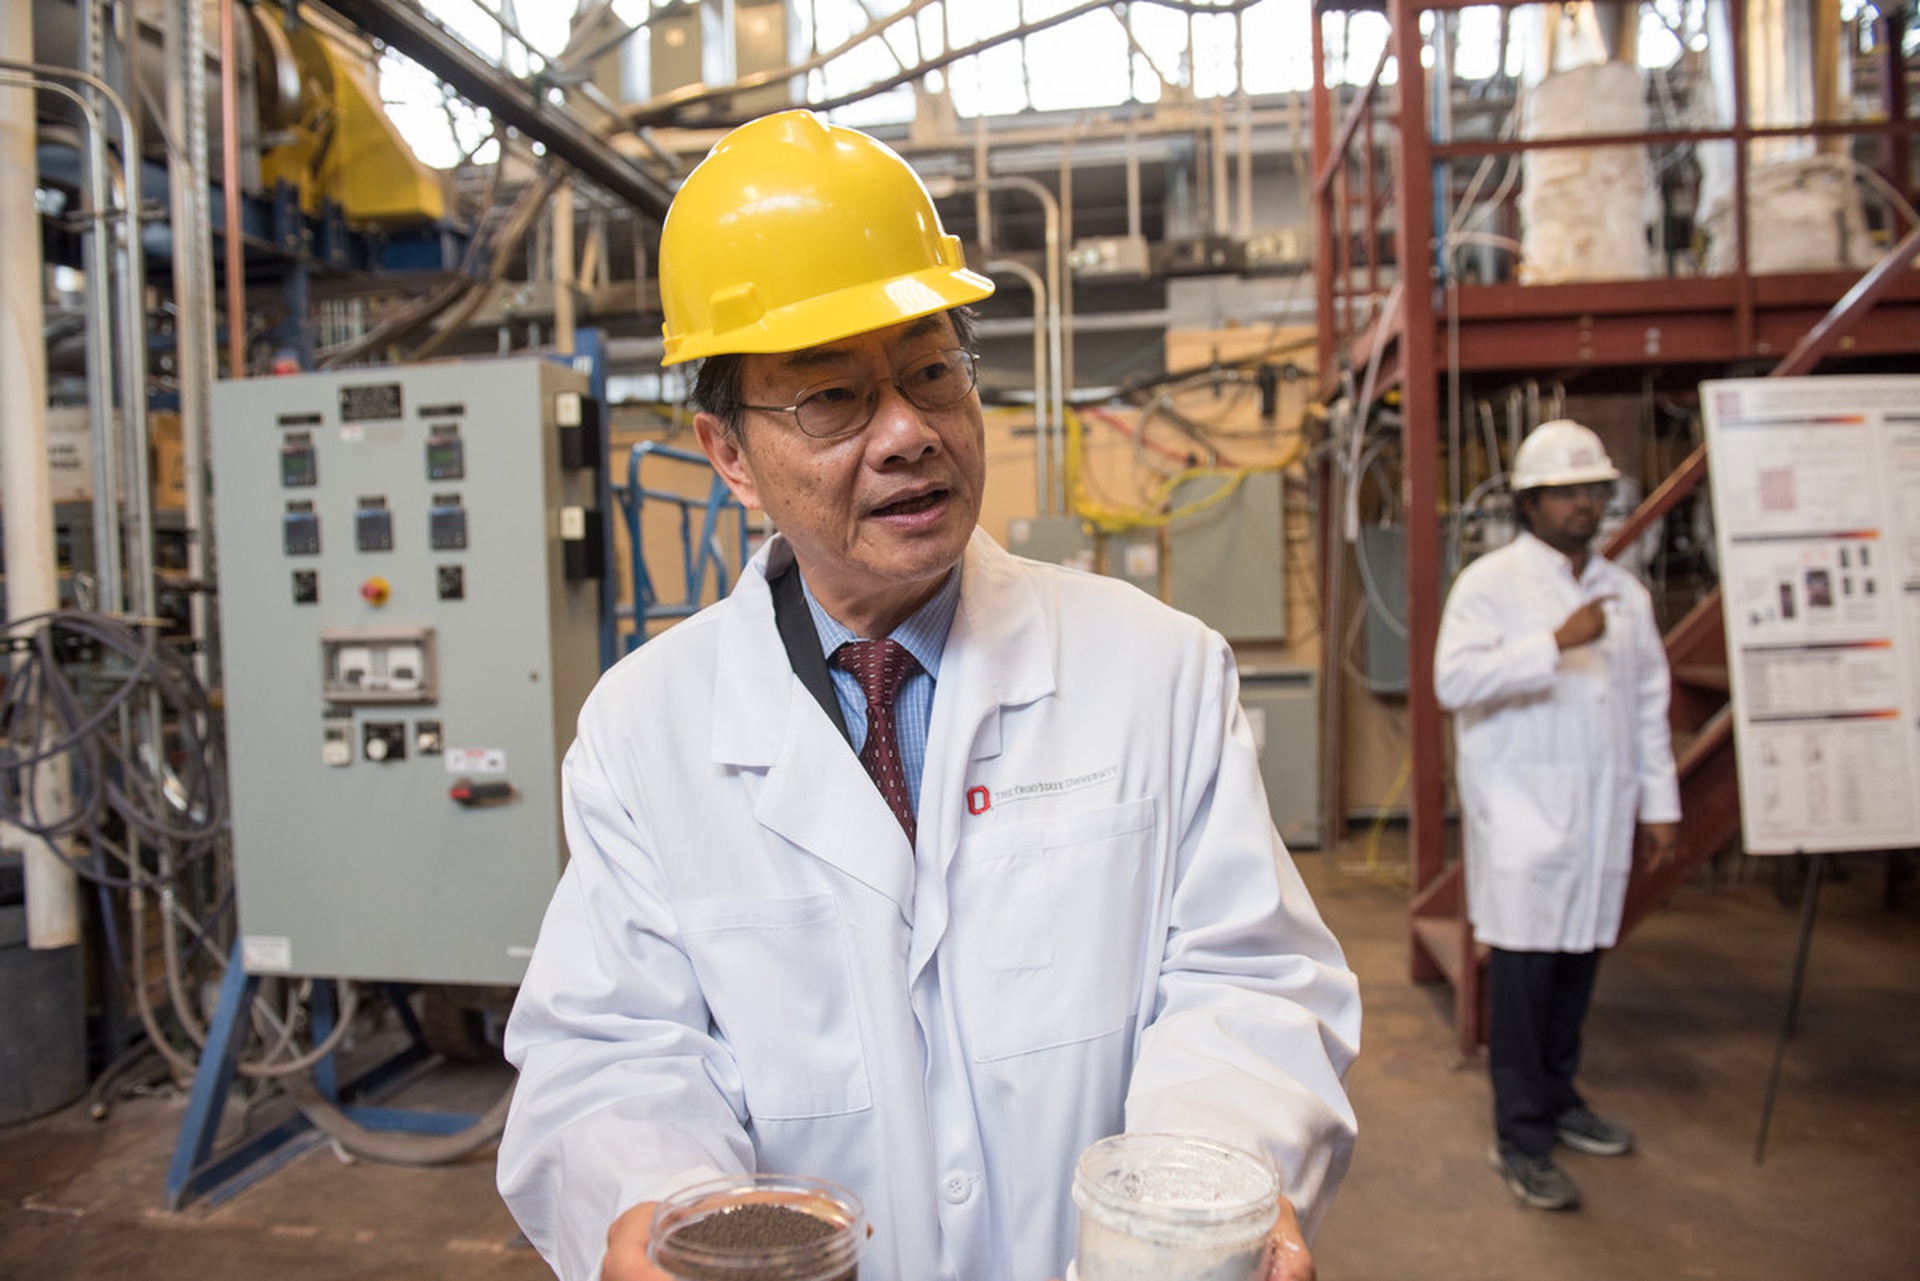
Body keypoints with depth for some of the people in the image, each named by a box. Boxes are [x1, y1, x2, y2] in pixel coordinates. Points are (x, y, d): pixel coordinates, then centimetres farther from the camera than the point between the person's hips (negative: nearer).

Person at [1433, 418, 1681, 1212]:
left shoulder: (1624, 592, 14)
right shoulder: (1489, 584, -4)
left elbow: (1649, 703, 16)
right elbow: (1454, 679, -18)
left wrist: (1659, 802, 13)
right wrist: (1556, 644, -22)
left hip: (1601, 812, 6)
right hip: (1523, 811, -5)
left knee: (1580, 956, 13)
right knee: (1523, 966, -3)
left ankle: (1557, 1097, 32)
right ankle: (1521, 1138, 8)